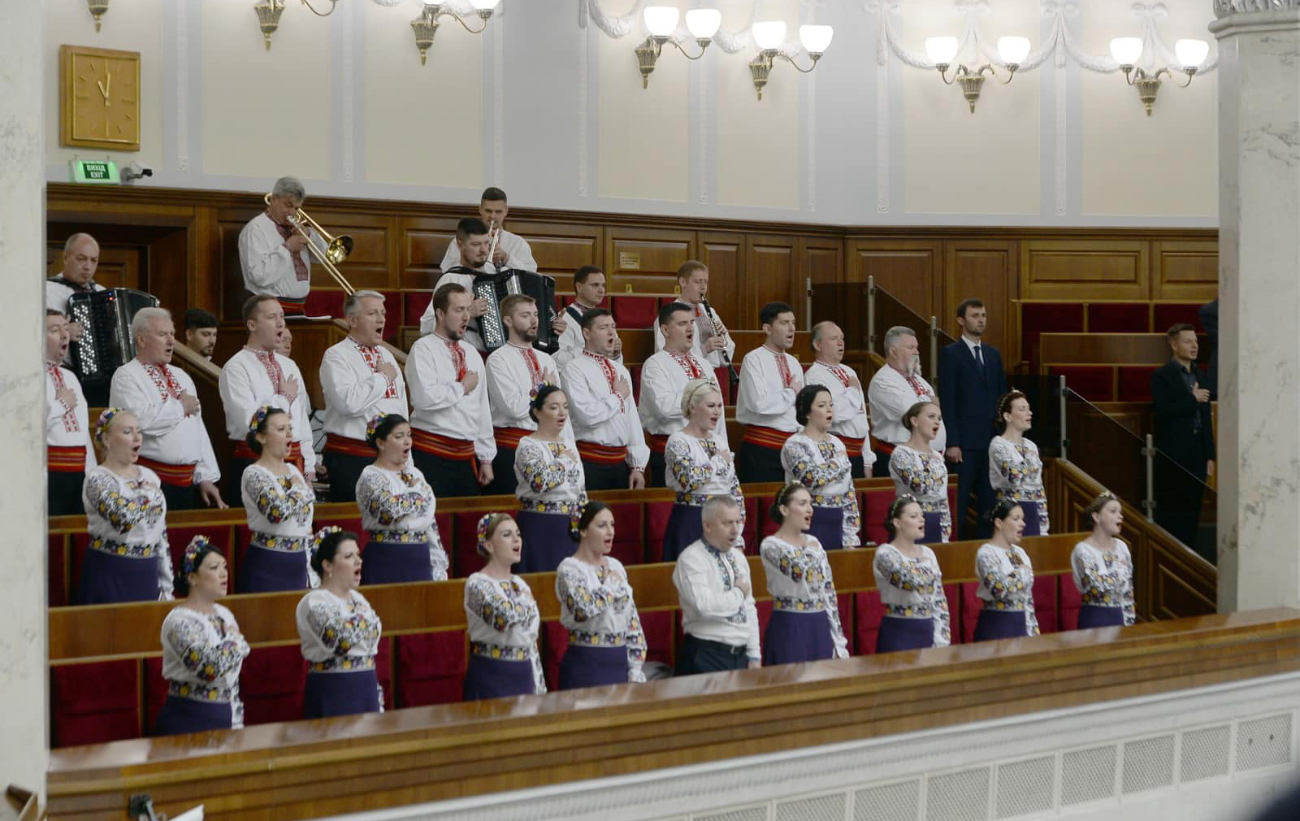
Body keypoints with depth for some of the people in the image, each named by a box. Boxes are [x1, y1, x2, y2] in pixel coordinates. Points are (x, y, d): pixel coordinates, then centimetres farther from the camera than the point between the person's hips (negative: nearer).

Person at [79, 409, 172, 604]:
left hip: (147, 575, 6)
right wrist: (148, 493, -10)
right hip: (110, 575, -6)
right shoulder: (97, 479, -9)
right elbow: (123, 517, -29)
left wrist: (166, 588, 11)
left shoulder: (149, 476, 11)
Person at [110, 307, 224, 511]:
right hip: (150, 482, -7)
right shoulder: (126, 377, -5)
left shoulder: (181, 376, 20)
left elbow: (198, 429, 19)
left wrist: (205, 477, 12)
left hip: (188, 481, 7)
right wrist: (180, 406, -7)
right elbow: (141, 420, -23)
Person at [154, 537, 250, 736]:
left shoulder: (224, 614, 10)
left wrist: (237, 721, 13)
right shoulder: (180, 622, -15)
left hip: (225, 719, 7)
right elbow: (209, 667, -30)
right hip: (187, 722, -7)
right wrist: (235, 640, -14)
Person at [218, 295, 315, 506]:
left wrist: (309, 465, 13)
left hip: (295, 463, 6)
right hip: (254, 464, -6)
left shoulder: (289, 366, 17)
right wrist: (284, 398, -6)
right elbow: (247, 420, -19)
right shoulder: (236, 367, -7)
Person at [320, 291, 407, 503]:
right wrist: (382, 378, -10)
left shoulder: (386, 355, 18)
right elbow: (348, 402, -24)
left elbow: (401, 407, 23)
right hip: (351, 459, -7)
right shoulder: (336, 356, -6)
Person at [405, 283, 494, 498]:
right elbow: (424, 398, -22)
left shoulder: (471, 353, 16)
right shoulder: (423, 349, -6)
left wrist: (486, 458, 16)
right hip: (432, 454, -6)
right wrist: (462, 387, -7)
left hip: (466, 455, 7)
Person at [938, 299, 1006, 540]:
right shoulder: (950, 353, -2)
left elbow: (1001, 397, 16)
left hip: (992, 440, 6)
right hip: (964, 443, -5)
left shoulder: (993, 354, 16)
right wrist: (951, 443, -14)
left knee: (988, 503, 7)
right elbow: (947, 402, -8)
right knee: (959, 504, -3)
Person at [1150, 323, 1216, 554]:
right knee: (1171, 513, -4)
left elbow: (1206, 418, 18)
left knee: (1192, 512, 7)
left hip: (1197, 456, 6)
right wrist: (1192, 399, -16)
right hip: (1173, 456, -6)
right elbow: (1161, 413, -17)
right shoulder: (1162, 377, -5)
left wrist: (1210, 456, 14)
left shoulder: (1199, 376, 16)